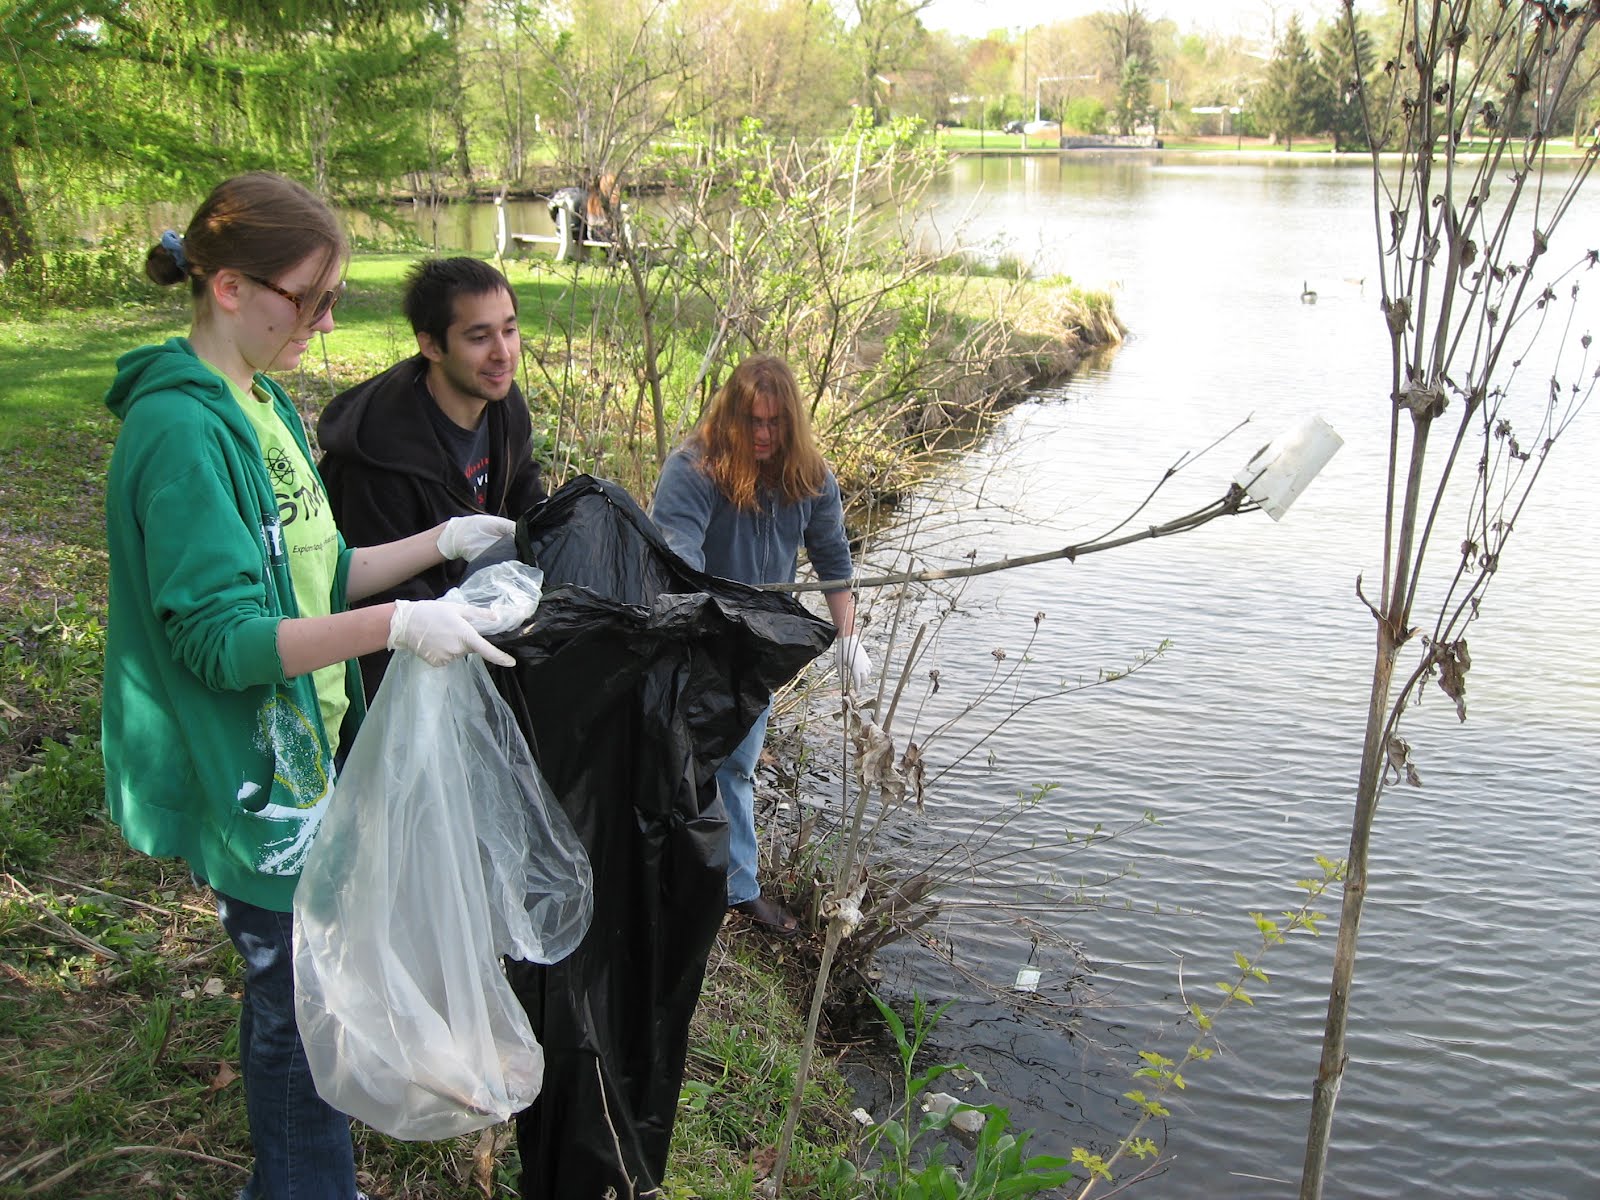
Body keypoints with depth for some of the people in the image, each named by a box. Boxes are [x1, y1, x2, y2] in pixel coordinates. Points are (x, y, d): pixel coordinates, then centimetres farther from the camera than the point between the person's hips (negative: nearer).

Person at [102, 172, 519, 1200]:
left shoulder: (265, 407, 7)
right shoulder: (183, 430, -22)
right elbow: (217, 638, -25)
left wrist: (442, 543, 4)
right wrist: (397, 626, -32)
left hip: (304, 745, 9)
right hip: (246, 775, -9)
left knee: (291, 989, 22)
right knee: (303, 1006, 6)